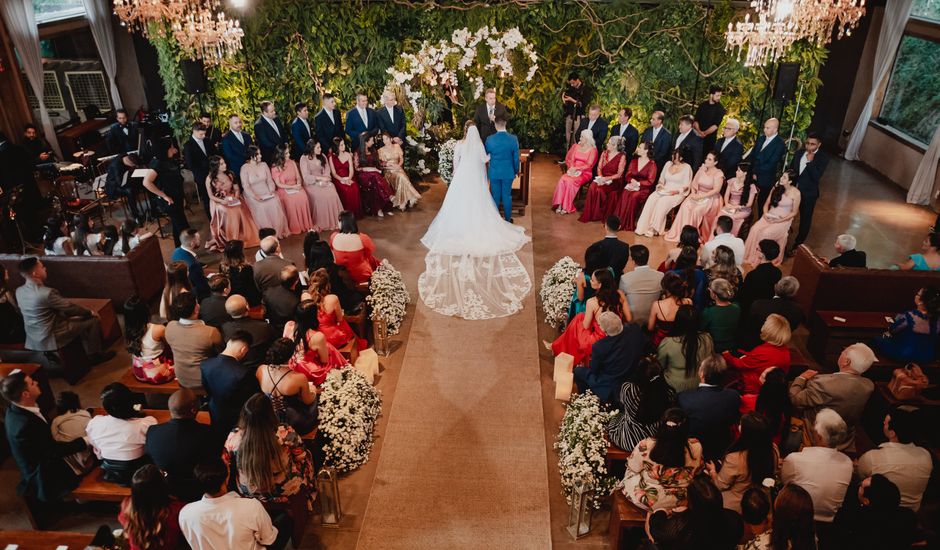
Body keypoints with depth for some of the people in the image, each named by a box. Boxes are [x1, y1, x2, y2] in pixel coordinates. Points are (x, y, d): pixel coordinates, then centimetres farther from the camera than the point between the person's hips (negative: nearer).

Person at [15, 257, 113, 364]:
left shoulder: (19, 291, -2)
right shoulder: (46, 292, -29)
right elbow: (70, 307, -15)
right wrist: (90, 313, 2)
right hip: (50, 338, -9)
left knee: (81, 320, 23)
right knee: (94, 320, 2)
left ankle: (89, 353, 30)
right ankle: (95, 355, 17)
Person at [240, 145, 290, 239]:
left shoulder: (264, 165, 7)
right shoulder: (245, 168, -5)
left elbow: (270, 180, 8)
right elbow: (245, 186, -10)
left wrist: (272, 191, -11)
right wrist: (255, 196, -22)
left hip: (267, 193, 3)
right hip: (253, 195, -3)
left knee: (275, 203, -27)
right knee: (260, 207, -32)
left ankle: (279, 231, -17)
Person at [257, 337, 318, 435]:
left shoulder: (261, 370, -23)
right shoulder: (299, 378, -34)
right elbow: (308, 401, -13)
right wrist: (314, 392, 11)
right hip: (295, 425, -4)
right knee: (313, 397, 28)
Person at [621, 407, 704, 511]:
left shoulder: (646, 446, -32)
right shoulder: (695, 447, -28)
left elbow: (633, 469, -11)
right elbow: (697, 471, -5)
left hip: (648, 499, -2)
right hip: (678, 502, 3)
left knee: (630, 476, 30)